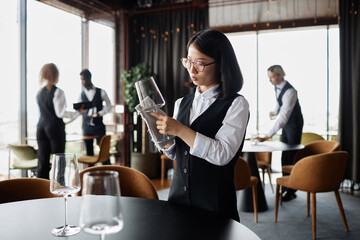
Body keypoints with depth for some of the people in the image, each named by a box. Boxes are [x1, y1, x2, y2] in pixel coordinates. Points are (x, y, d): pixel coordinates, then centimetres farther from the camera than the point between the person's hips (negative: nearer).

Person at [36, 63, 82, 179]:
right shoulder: (58, 92, -12)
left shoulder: (39, 92, 9)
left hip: (41, 126, 6)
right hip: (55, 127, -6)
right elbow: (60, 113, -16)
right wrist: (78, 112, -9)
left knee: (42, 160, 9)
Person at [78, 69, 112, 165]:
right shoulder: (81, 94, 7)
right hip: (86, 126, 3)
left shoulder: (101, 92, 0)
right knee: (89, 152, 7)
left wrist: (100, 113, -9)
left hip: (99, 125, -2)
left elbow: (108, 106, 4)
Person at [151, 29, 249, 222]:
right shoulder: (181, 104, 7)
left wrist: (180, 130, -23)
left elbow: (223, 154, -21)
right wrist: (163, 134, -8)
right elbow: (174, 154, 11)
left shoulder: (236, 104, -9)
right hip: (178, 196, 5)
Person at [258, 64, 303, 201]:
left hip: (294, 124, -8)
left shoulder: (290, 92, -30)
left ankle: (291, 191, 5)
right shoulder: (277, 87, -3)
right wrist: (275, 112, -3)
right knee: (284, 155, 11)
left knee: (292, 156, -5)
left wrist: (268, 136, -40)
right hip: (286, 124, 8)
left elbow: (283, 118, -35)